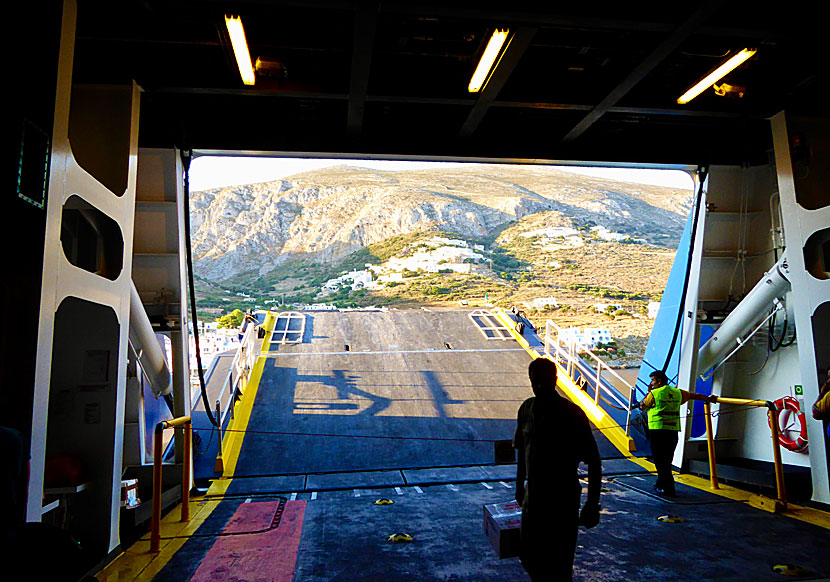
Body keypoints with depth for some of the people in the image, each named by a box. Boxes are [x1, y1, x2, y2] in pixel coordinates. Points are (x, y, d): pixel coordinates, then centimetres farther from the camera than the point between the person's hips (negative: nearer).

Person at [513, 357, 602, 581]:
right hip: (533, 497, 6)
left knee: (558, 563, 3)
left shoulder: (572, 413, -16)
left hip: (563, 499, -5)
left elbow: (594, 461, -12)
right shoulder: (527, 409, 1)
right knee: (528, 555, 17)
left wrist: (592, 504, -14)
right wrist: (520, 485, 19)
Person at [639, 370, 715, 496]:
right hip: (673, 430, 6)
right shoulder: (677, 392, 9)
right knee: (667, 460, 16)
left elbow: (642, 406, 5)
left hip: (658, 430, -6)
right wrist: (708, 399, 41)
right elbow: (694, 395, 24)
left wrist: (648, 392, 13)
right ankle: (660, 485, 27)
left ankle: (668, 489, -4)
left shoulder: (654, 394, -7)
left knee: (660, 460, -1)